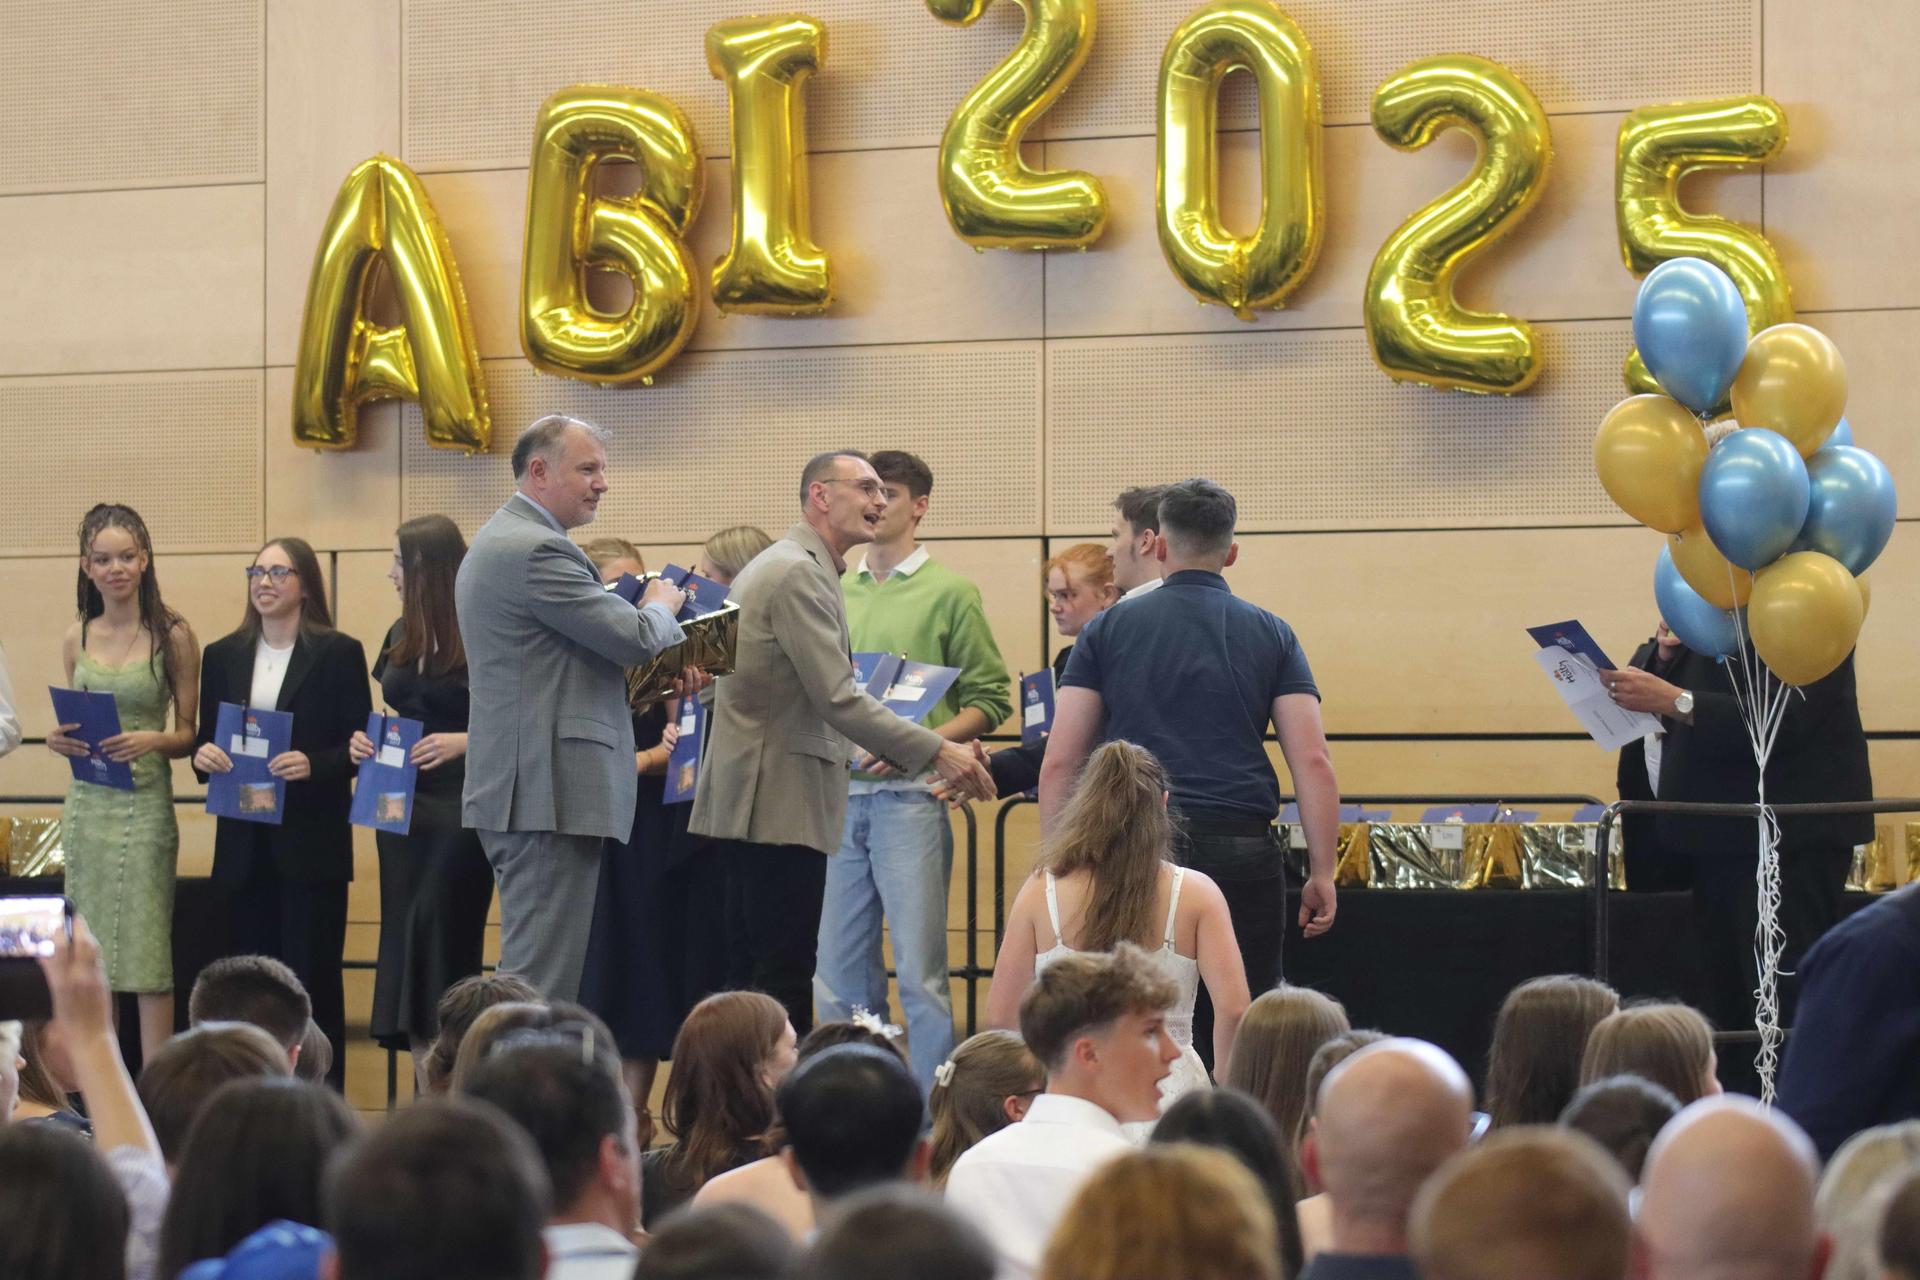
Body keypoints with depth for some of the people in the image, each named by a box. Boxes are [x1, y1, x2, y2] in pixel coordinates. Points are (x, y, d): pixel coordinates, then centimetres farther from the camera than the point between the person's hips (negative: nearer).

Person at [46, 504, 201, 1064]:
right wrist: (61, 740, -2)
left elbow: (190, 734, 2)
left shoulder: (173, 635, -1)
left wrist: (153, 741, -18)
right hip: (87, 805, 4)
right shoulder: (76, 639, 10)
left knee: (147, 956, -6)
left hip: (144, 804, -4)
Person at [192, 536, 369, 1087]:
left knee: (313, 979, -3)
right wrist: (202, 755, -7)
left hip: (313, 843, -4)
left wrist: (314, 765, -20)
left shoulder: (339, 654, -1)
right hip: (245, 844, 4)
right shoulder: (223, 656, 12)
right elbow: (205, 741, 15)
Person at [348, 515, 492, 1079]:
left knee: (439, 944, -10)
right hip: (401, 810, 7)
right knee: (405, 946, 4)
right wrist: (365, 743, 3)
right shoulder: (399, 638, 13)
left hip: (462, 812, -7)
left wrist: (464, 742, -25)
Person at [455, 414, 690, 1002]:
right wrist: (662, 606, 6)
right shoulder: (537, 550, -16)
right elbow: (636, 639, -17)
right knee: (544, 980, -10)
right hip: (552, 790, -11)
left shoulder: (498, 542, 19)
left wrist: (648, 680, 12)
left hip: (520, 789, 11)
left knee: (528, 970, 14)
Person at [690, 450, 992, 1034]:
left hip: (754, 801, 11)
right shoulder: (799, 574, -15)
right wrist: (936, 752, -19)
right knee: (785, 981, -9)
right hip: (779, 802, -11)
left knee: (751, 972, 12)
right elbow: (837, 698, -20)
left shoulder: (786, 565, 19)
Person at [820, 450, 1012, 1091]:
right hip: (838, 795, 5)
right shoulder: (836, 594, 15)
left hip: (908, 794, -5)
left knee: (920, 971, -5)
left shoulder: (949, 592, 0)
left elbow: (990, 700, -3)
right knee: (839, 974, 7)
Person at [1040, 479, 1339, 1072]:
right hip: (1241, 855, 0)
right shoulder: (1271, 635, 9)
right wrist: (1322, 873, 2)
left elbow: (1060, 762, 2)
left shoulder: (1109, 630, 7)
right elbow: (1312, 762, -1)